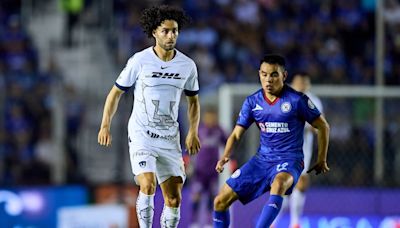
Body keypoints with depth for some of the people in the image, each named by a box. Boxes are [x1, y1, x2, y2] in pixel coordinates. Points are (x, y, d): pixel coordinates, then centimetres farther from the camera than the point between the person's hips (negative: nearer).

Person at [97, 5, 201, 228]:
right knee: (148, 185, -25)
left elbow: (193, 100, 17)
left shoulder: (187, 65, 2)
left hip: (170, 138, 4)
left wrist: (193, 132, 6)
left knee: (174, 199, 1)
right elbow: (116, 92, 2)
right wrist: (106, 125, -4)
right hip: (141, 136, -4)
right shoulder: (140, 61, -8)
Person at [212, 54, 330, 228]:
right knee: (220, 201, -2)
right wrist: (225, 156, -14)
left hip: (289, 160, -5)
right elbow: (237, 134, 5)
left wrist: (321, 160, 2)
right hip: (262, 160, 5)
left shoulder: (297, 100, -9)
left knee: (278, 183, -42)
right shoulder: (252, 102, 2)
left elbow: (323, 126, 1)